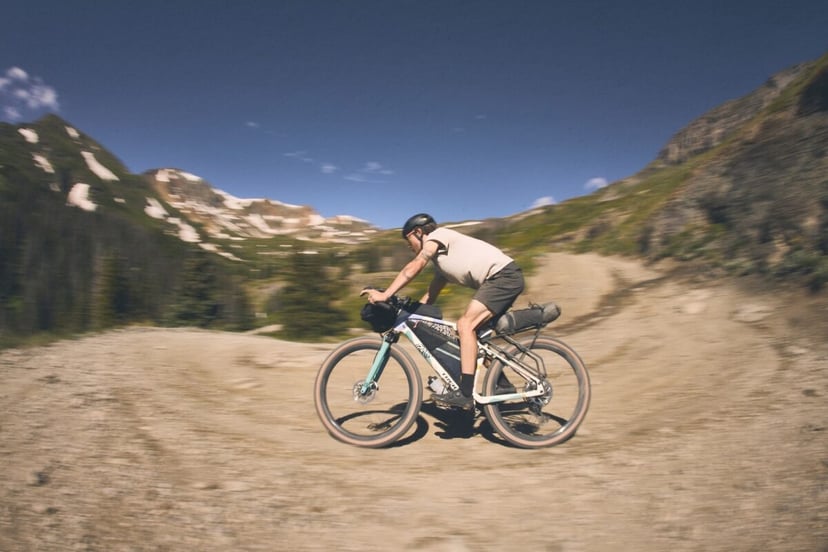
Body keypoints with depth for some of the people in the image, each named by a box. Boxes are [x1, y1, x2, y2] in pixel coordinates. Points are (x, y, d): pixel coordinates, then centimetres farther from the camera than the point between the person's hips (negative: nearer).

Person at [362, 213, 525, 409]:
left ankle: (465, 394, -17)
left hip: (504, 275, -10)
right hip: (505, 278, 10)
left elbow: (414, 267, -13)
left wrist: (385, 295, -16)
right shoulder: (441, 260, 26)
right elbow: (430, 296, 25)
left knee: (465, 324, -16)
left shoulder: (438, 235, -1)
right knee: (476, 331, 14)